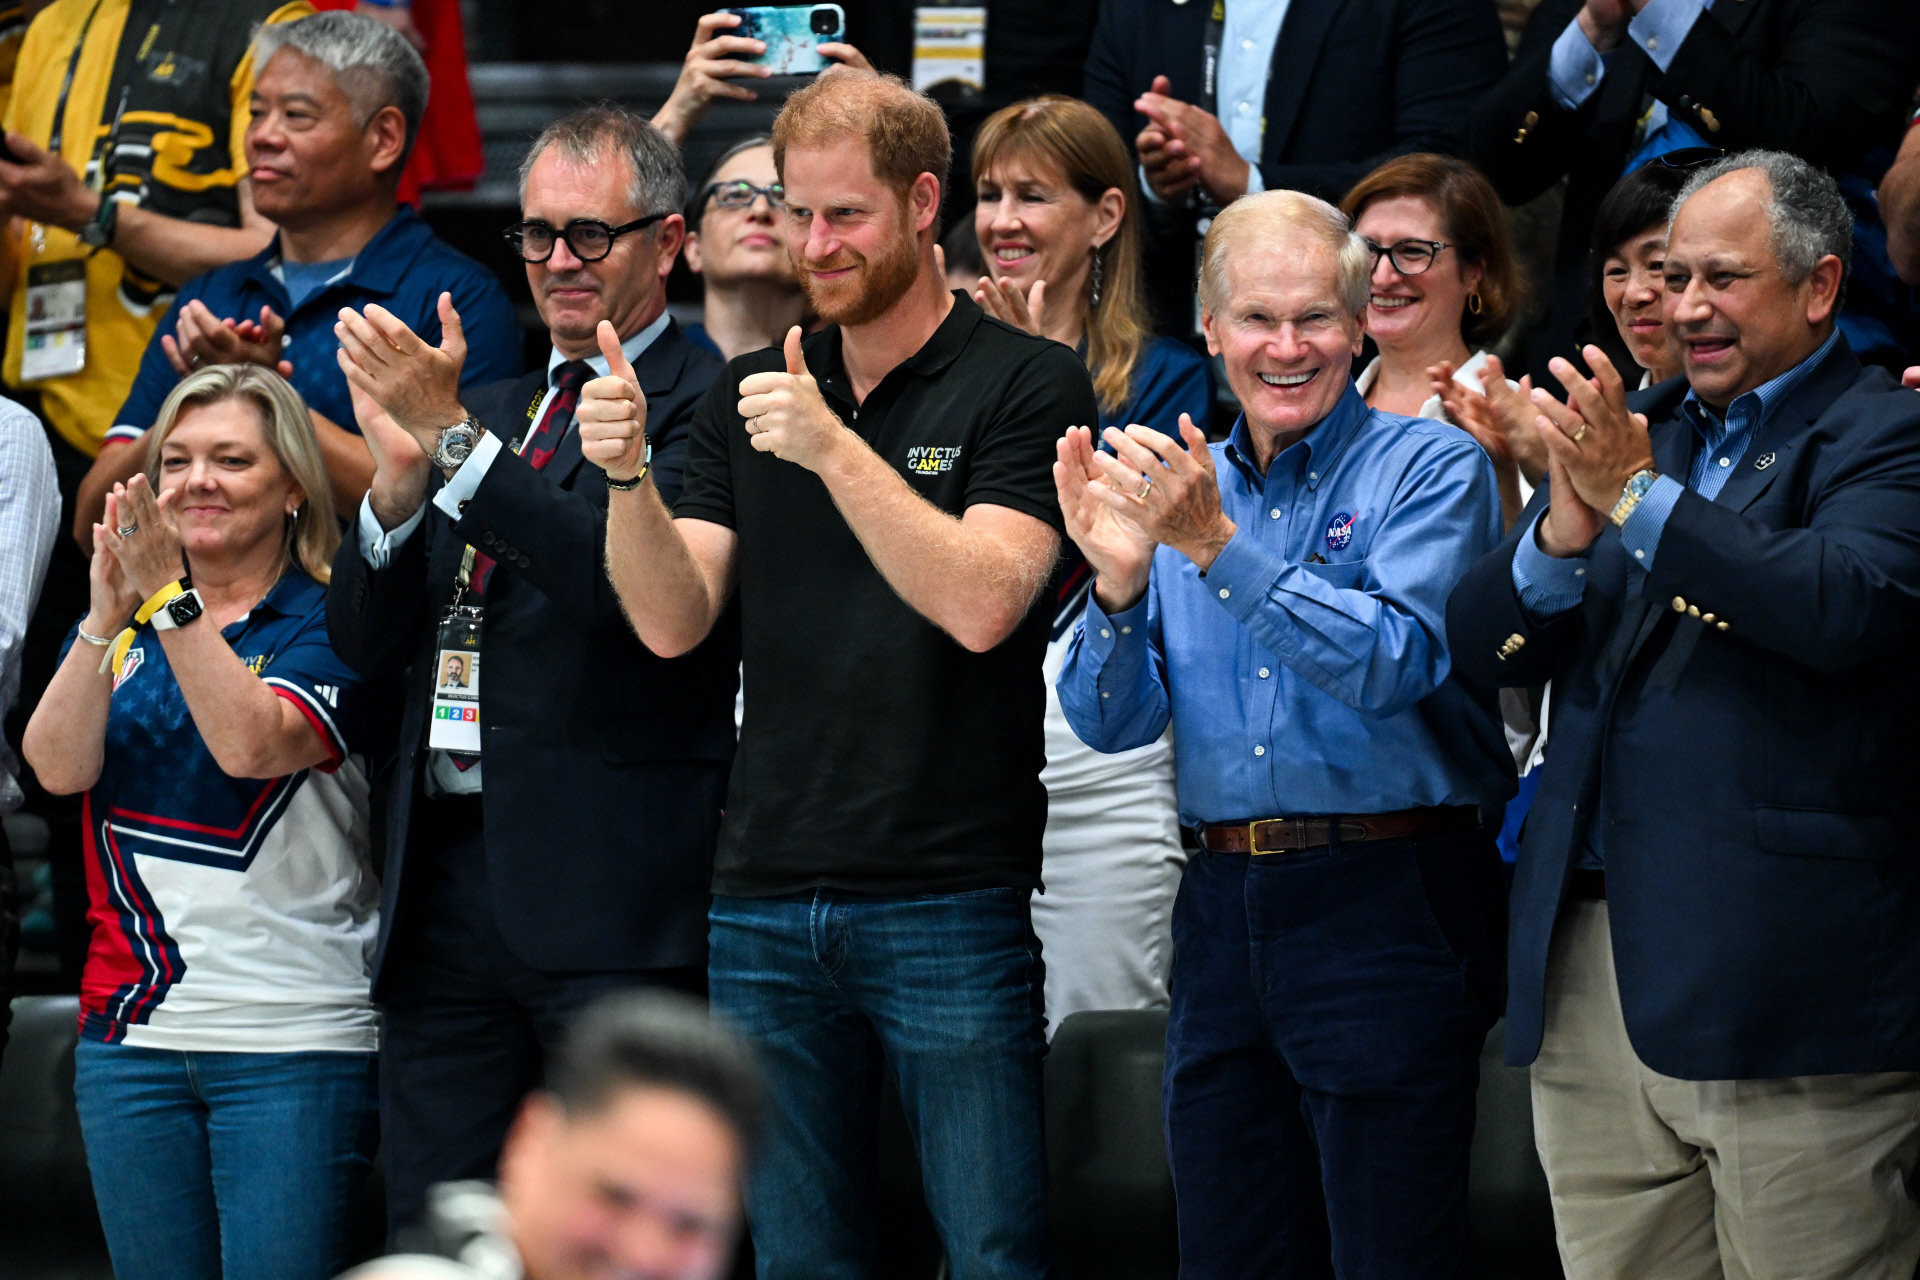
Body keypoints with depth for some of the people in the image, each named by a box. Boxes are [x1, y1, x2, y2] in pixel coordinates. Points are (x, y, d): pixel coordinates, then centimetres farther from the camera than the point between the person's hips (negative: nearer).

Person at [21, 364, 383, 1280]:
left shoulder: (329, 626, -1)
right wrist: (106, 620, -16)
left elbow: (250, 743, -19)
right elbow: (58, 766, -4)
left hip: (294, 1040, -5)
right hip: (130, 1032, 5)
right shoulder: (122, 625, 13)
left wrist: (172, 602, -24)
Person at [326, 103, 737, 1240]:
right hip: (449, 879, 7)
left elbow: (639, 586, -20)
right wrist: (400, 475, -4)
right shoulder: (495, 408, 21)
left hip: (612, 884, -7)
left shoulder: (703, 406, -3)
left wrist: (453, 439, -20)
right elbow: (368, 643, 15)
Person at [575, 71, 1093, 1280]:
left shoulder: (1028, 384, -2)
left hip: (952, 905, -5)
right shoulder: (748, 398, 13)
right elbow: (673, 623, 5)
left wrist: (836, 451, -21)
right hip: (766, 904, 5)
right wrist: (628, 475, -12)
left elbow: (982, 604, -15)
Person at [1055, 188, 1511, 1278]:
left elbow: (1394, 665, -18)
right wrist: (1120, 582, -13)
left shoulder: (1431, 468, -3)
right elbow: (1113, 723, 6)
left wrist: (1221, 547, -25)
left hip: (1387, 903, -5)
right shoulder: (1180, 486, 12)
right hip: (1227, 901, 5)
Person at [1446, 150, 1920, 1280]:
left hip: (1784, 982, -6)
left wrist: (1636, 497, -17)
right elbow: (1484, 651, 11)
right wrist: (1564, 528, -9)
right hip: (1593, 968, 6)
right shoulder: (1634, 435, 19)